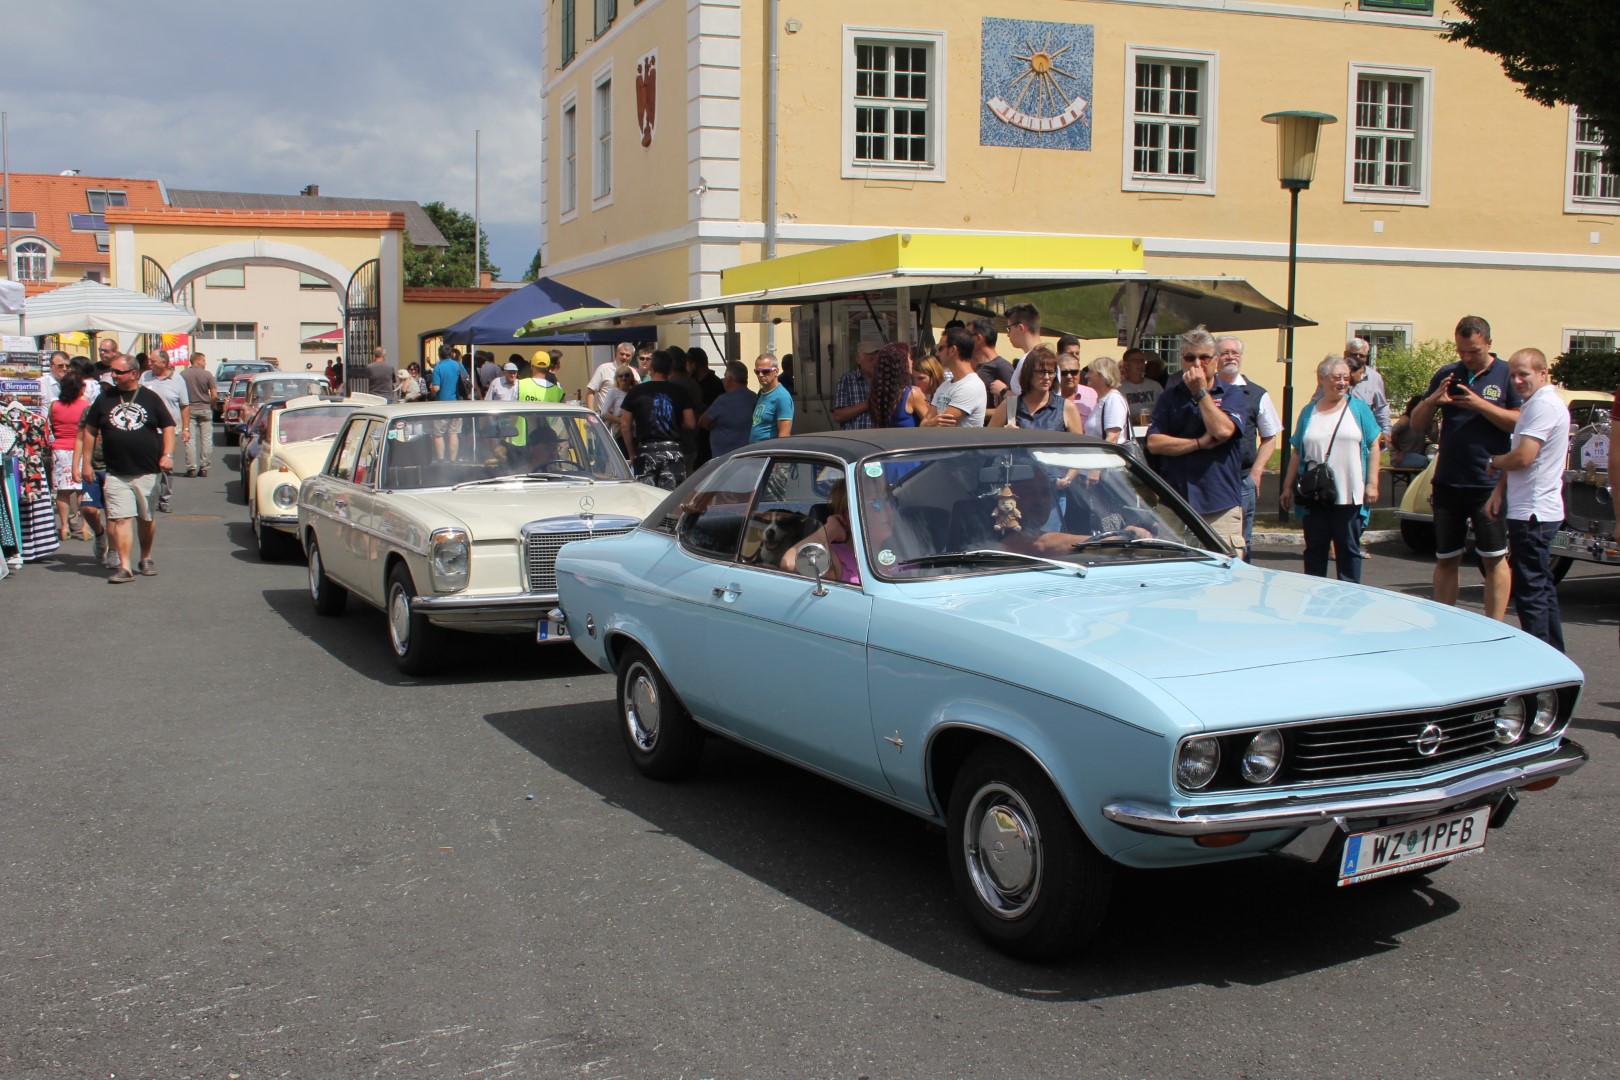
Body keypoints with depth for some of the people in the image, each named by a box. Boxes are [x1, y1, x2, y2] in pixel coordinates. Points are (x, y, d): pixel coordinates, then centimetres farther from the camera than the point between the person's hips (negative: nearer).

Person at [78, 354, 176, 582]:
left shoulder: (150, 398, 2)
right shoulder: (105, 399, 6)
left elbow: (168, 426, 3)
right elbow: (89, 430, 10)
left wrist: (167, 454, -12)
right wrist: (86, 462, 6)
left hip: (147, 472, 0)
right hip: (116, 474, 0)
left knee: (147, 518, 12)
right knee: (120, 519, -9)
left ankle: (146, 559, 30)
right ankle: (124, 566, -10)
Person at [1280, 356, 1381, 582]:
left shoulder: (1359, 408, 5)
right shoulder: (1309, 412, 10)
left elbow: (1373, 447, 4)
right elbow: (1296, 452, 12)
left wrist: (1372, 483, -4)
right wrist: (1287, 486, 9)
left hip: (1350, 495, -1)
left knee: (1348, 548, 4)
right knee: (1315, 548, 7)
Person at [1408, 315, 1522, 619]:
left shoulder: (1507, 375, -1)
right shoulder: (1447, 375, 10)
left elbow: (1521, 423, -10)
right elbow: (1417, 422, 10)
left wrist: (1480, 404, -18)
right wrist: (1433, 399, -10)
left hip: (1490, 485, -4)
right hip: (1447, 482, 4)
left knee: (1495, 558, -1)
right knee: (1446, 559, 10)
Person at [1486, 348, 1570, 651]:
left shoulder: (1543, 405, -17)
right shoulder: (1534, 404, 17)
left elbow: (1523, 457, -24)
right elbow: (1518, 458, 18)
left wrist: (1494, 462, -4)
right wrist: (1499, 491, 6)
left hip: (1532, 512, -11)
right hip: (1540, 511, 11)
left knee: (1529, 591, -8)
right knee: (1542, 587, 16)